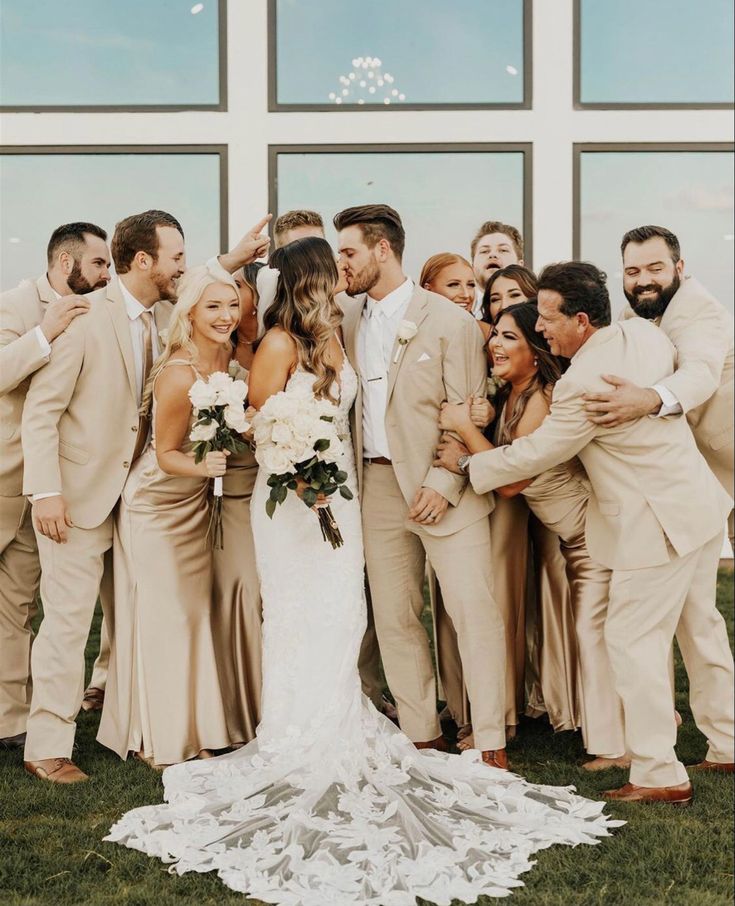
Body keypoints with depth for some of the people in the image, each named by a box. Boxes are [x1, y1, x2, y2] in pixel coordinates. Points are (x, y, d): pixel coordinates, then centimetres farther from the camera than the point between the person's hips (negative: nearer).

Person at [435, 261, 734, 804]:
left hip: (657, 524, -10)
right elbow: (681, 369, 24)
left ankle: (659, 775, 4)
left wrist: (466, 463, -3)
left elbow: (531, 456, -16)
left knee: (634, 638, -1)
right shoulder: (645, 332, 1)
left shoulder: (583, 383, -25)